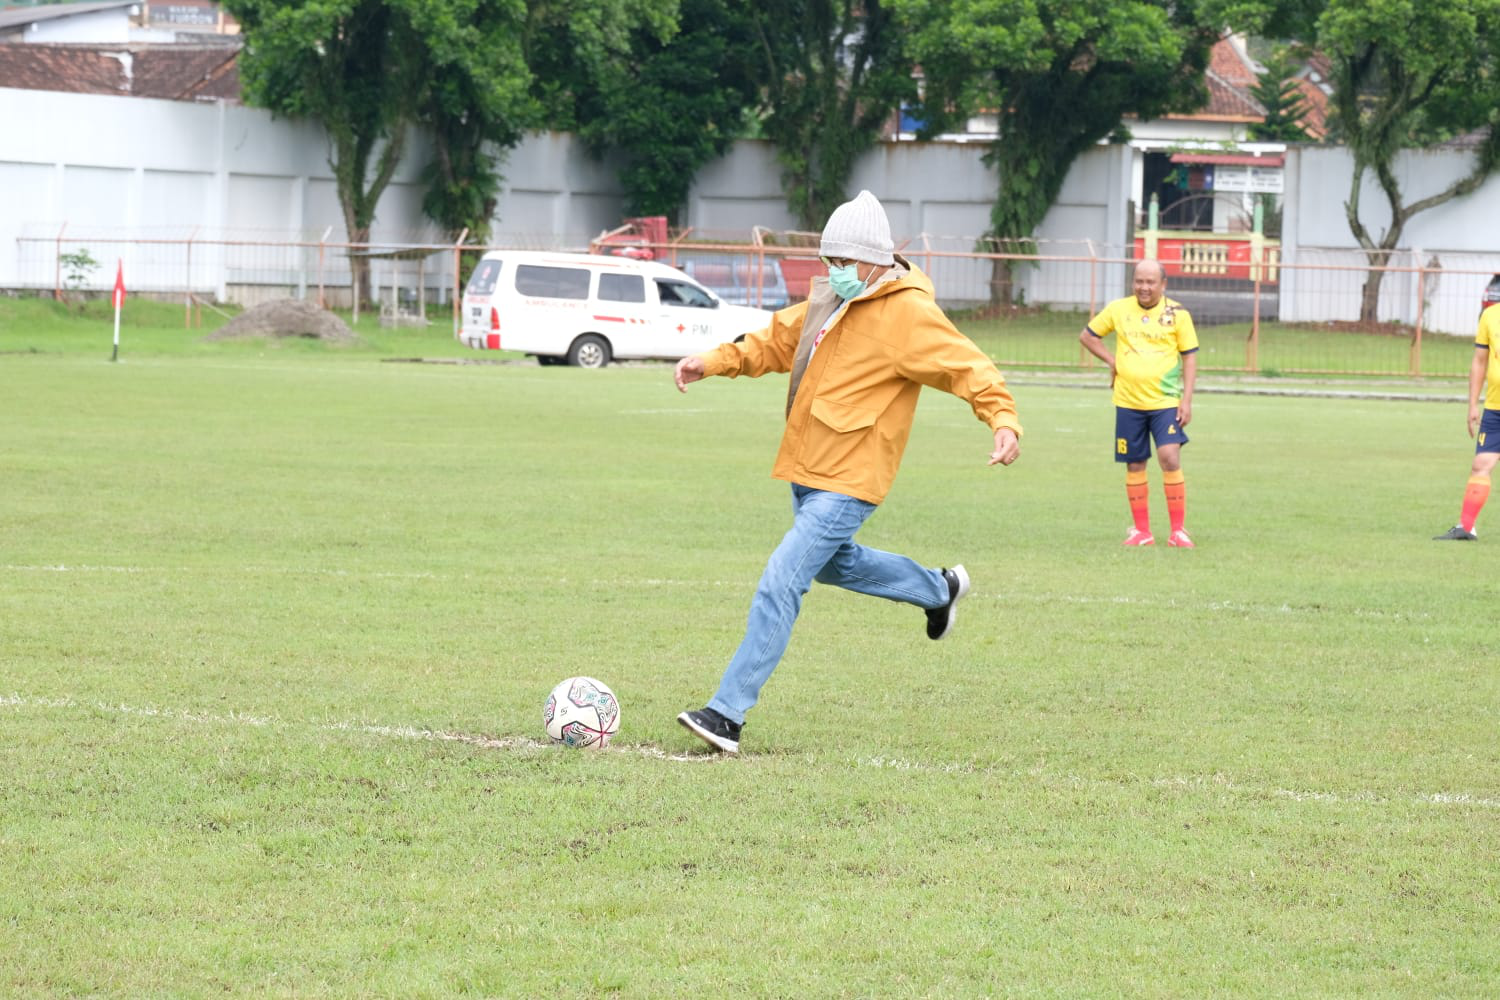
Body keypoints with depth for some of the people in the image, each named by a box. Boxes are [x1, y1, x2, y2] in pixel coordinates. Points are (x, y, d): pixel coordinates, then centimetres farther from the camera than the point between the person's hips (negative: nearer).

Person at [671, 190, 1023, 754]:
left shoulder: (908, 315, -15)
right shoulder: (829, 300, 8)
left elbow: (969, 368, -16)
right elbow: (776, 341, 19)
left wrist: (1003, 420, -31)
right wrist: (713, 362, 6)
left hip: (848, 481, -9)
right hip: (807, 470, 9)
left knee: (781, 583, -15)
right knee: (835, 563, 30)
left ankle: (729, 713, -15)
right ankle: (939, 590, 53)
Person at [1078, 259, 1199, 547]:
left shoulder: (1177, 314, -2)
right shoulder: (1118, 309, 3)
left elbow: (1190, 357, 2)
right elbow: (1087, 336, 15)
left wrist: (1187, 399, -5)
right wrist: (1112, 361, 2)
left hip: (1166, 401, -3)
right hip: (1128, 402, 3)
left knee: (1170, 459, -14)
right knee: (1135, 465, 7)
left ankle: (1178, 530, -6)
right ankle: (1141, 530, 17)